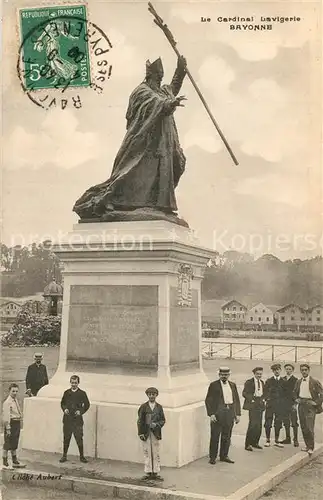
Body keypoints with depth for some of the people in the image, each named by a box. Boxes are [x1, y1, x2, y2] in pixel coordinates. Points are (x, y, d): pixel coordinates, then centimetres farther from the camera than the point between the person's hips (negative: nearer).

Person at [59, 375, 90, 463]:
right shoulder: (66, 393, 6)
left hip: (77, 419, -2)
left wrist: (81, 411, -10)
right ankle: (64, 455, 19)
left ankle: (82, 456, 9)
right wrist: (64, 409, -4)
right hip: (67, 419, 2)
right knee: (66, 438, 8)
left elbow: (87, 405, 4)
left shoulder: (82, 393, -1)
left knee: (79, 438, -2)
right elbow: (62, 403, 15)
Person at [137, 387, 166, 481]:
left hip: (156, 433, 1)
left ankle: (156, 473, 13)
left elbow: (163, 420, 6)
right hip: (146, 433, -1)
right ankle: (148, 472, 12)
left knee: (156, 453, 5)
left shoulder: (159, 407, 5)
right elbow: (140, 421, 0)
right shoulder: (143, 407, 1)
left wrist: (156, 424, -14)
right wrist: (141, 433, -8)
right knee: (147, 453, 3)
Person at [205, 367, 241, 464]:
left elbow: (236, 400, 15)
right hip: (218, 414, -4)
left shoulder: (233, 385, 12)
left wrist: (238, 414, 8)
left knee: (227, 437, 11)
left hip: (230, 414, 5)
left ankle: (224, 456, 23)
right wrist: (211, 414, -13)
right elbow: (208, 400, -5)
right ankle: (212, 457, 9)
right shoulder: (214, 385, -3)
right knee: (215, 437, 0)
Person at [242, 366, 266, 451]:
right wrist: (252, 399, -16)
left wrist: (263, 398, 5)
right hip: (252, 405, -7)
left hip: (260, 405, 7)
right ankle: (248, 444, -5)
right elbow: (244, 393, -7)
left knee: (259, 425, 7)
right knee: (252, 424, -12)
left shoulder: (262, 382, 16)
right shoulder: (249, 382, -4)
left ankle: (255, 442, 19)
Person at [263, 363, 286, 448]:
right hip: (270, 404, -1)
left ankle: (277, 441, 14)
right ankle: (267, 440, 9)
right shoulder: (269, 381, 6)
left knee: (278, 423, 4)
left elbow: (285, 393, 12)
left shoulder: (283, 382, 9)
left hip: (280, 405, 1)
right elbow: (265, 391, 6)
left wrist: (282, 401, -1)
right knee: (268, 423, -1)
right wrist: (267, 399, -7)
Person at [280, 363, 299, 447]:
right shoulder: (282, 379, 13)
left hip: (292, 403, -5)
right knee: (286, 422, 9)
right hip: (284, 404, 5)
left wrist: (295, 403, -13)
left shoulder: (295, 380, -3)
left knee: (294, 423, -4)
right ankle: (288, 438, 17)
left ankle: (295, 440, 0)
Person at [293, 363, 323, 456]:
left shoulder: (315, 382, -5)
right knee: (303, 427, 8)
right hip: (301, 405, 6)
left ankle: (311, 448, -3)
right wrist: (296, 399, 9)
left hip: (310, 406, -6)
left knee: (309, 427, -12)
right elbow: (295, 392, 25)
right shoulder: (298, 382, 11)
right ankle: (307, 445, 19)